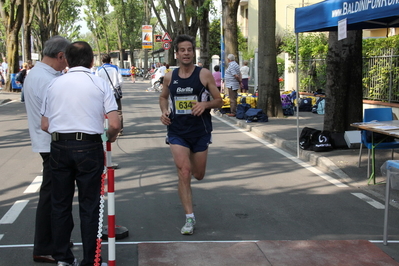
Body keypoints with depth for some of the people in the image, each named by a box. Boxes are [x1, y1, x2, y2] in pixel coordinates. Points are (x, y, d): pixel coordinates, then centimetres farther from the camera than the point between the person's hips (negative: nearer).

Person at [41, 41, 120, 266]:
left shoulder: (55, 84, 6)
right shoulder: (100, 83, -3)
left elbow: (45, 125, 7)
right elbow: (115, 124, -9)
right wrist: (111, 138, 12)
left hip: (59, 146, 3)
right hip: (89, 147, -3)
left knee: (60, 204, 14)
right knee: (89, 206, 5)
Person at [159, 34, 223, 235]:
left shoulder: (204, 75, -6)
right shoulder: (170, 77, 1)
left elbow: (219, 101, -1)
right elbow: (163, 97, 20)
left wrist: (205, 104, -22)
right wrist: (164, 111, -1)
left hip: (200, 131, 0)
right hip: (177, 132, 0)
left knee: (198, 175, 13)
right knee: (184, 172, -13)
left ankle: (191, 161, 52)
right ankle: (189, 218, -5)